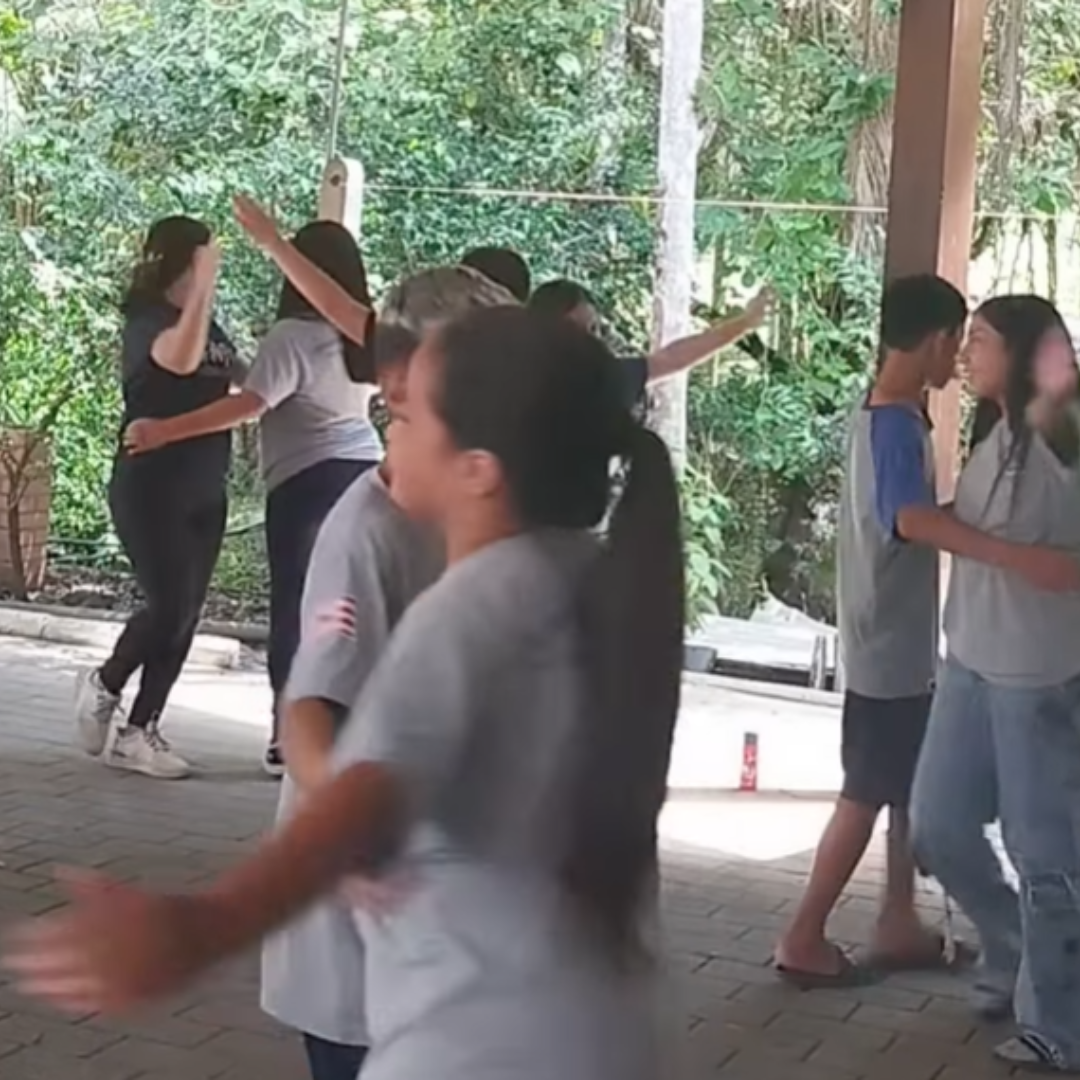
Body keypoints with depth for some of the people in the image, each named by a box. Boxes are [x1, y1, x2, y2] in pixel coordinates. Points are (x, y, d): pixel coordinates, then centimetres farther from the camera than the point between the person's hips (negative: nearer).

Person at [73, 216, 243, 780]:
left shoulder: (210, 326, 9)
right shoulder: (147, 318, -12)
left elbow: (245, 378, 24)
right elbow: (181, 359, -35)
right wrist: (204, 284, -35)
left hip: (204, 492, 7)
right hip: (150, 489, -7)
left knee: (185, 614, 5)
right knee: (170, 606, -13)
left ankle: (138, 730, 13)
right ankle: (102, 685, 14)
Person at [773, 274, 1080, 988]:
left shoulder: (882, 413, 8)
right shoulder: (897, 424, -23)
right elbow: (913, 519, -42)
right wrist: (1020, 558, -54)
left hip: (897, 642, 9)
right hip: (890, 649, -9)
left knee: (911, 790, 16)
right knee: (866, 797, 1)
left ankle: (898, 924, 25)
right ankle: (805, 939, 10)